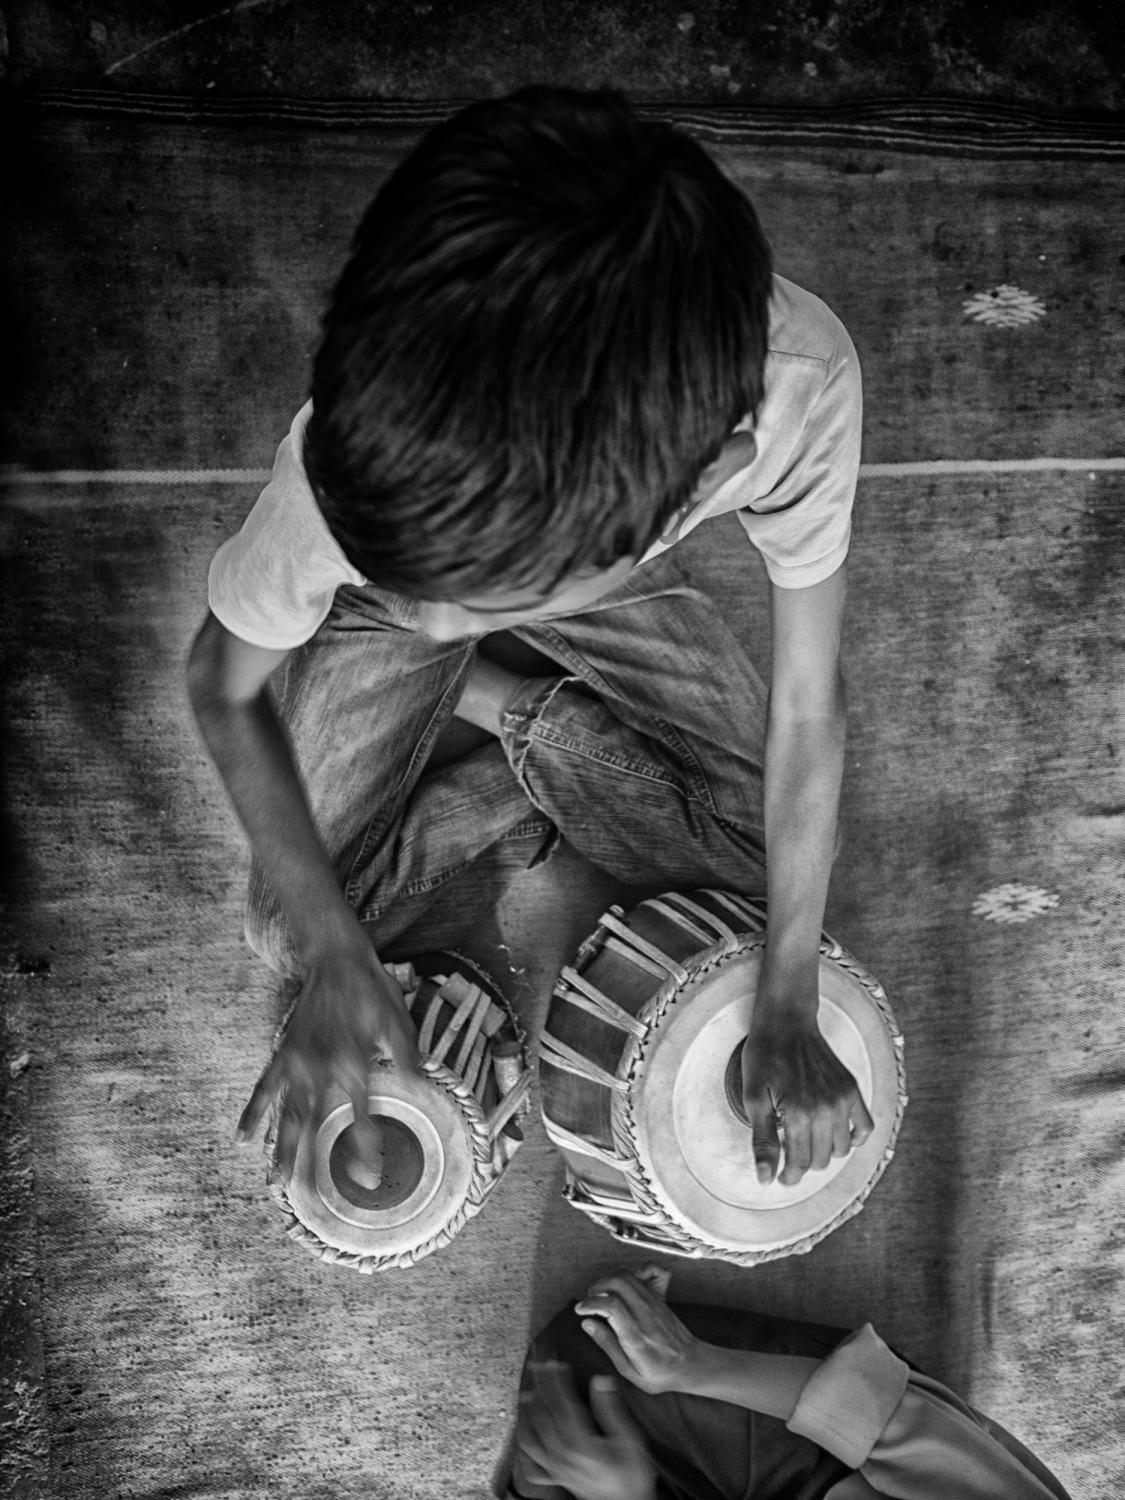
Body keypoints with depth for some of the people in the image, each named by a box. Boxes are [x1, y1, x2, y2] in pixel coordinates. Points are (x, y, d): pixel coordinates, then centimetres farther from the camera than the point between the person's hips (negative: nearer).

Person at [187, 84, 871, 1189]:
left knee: (777, 858, -7)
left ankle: (540, 744, 12)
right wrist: (329, 949, -26)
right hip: (385, 594, 0)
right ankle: (532, 720, 10)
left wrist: (785, 1015, -20)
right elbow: (223, 687, -20)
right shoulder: (347, 476, -42)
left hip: (608, 580, 1)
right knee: (285, 933, -6)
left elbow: (807, 706, -25)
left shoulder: (798, 384, -41)